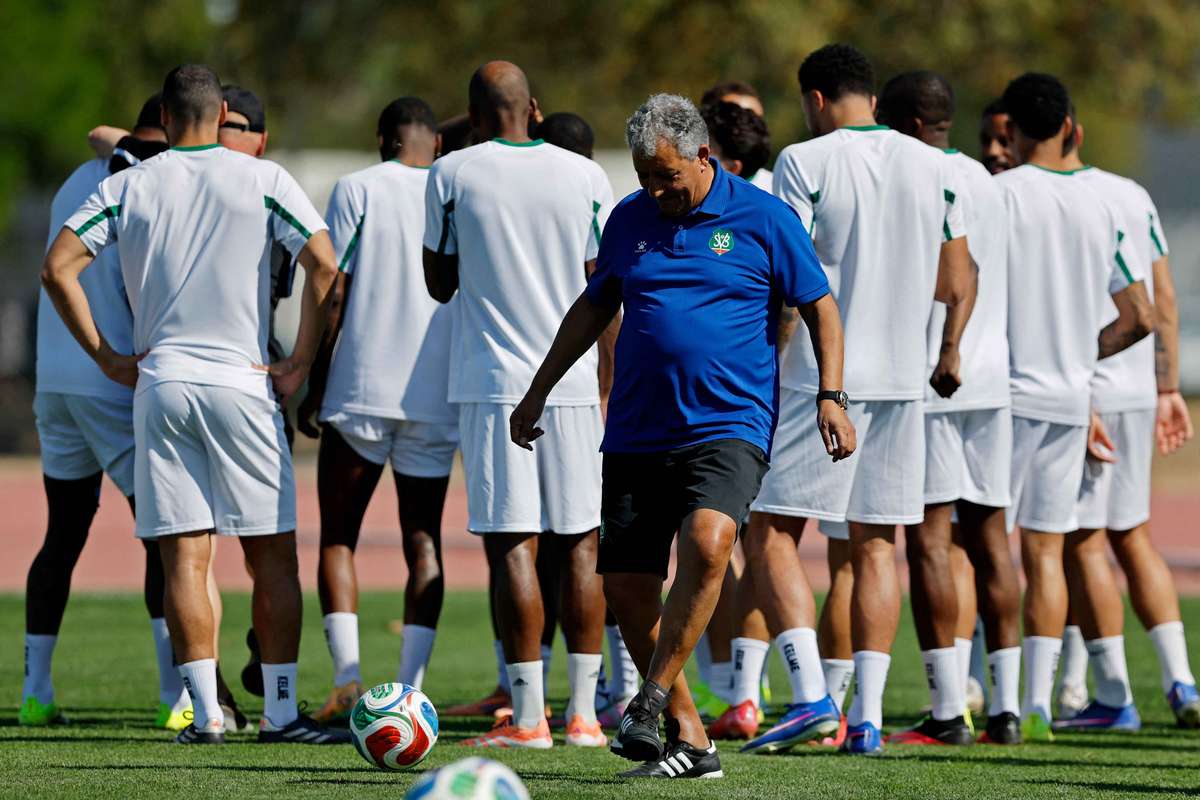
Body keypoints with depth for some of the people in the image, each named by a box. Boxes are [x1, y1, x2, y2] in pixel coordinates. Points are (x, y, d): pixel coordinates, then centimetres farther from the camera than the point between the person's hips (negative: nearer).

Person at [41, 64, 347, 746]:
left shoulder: (129, 186, 6)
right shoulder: (263, 181, 1)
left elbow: (58, 268, 0)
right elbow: (325, 265, -9)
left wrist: (109, 358, 5)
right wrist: (300, 364, -2)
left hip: (158, 383, 2)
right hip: (241, 383, -2)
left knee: (184, 556, 2)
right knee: (273, 554, 5)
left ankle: (206, 713, -3)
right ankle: (281, 711, 2)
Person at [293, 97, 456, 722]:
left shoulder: (357, 189, 0)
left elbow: (333, 294, -4)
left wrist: (313, 387, 1)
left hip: (360, 390, -2)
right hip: (437, 397, 2)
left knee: (337, 537, 6)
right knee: (423, 540, 7)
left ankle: (347, 677, -10)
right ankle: (410, 687, -4)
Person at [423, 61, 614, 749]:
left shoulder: (452, 175, -2)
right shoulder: (585, 176, 3)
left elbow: (441, 284, 8)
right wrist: (605, 390, 14)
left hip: (494, 383, -2)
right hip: (574, 384, 2)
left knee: (512, 545, -3)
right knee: (581, 543, 7)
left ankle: (528, 717, -6)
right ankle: (584, 713, 6)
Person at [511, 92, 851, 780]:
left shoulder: (763, 219, -1)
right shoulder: (630, 219, 11)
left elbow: (820, 308, 5)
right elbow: (594, 308, 24)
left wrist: (831, 397, -6)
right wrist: (539, 392, 26)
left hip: (729, 427, -5)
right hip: (635, 434, 5)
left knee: (708, 541, -30)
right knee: (627, 586, -1)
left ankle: (651, 702, -20)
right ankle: (689, 741, 11)